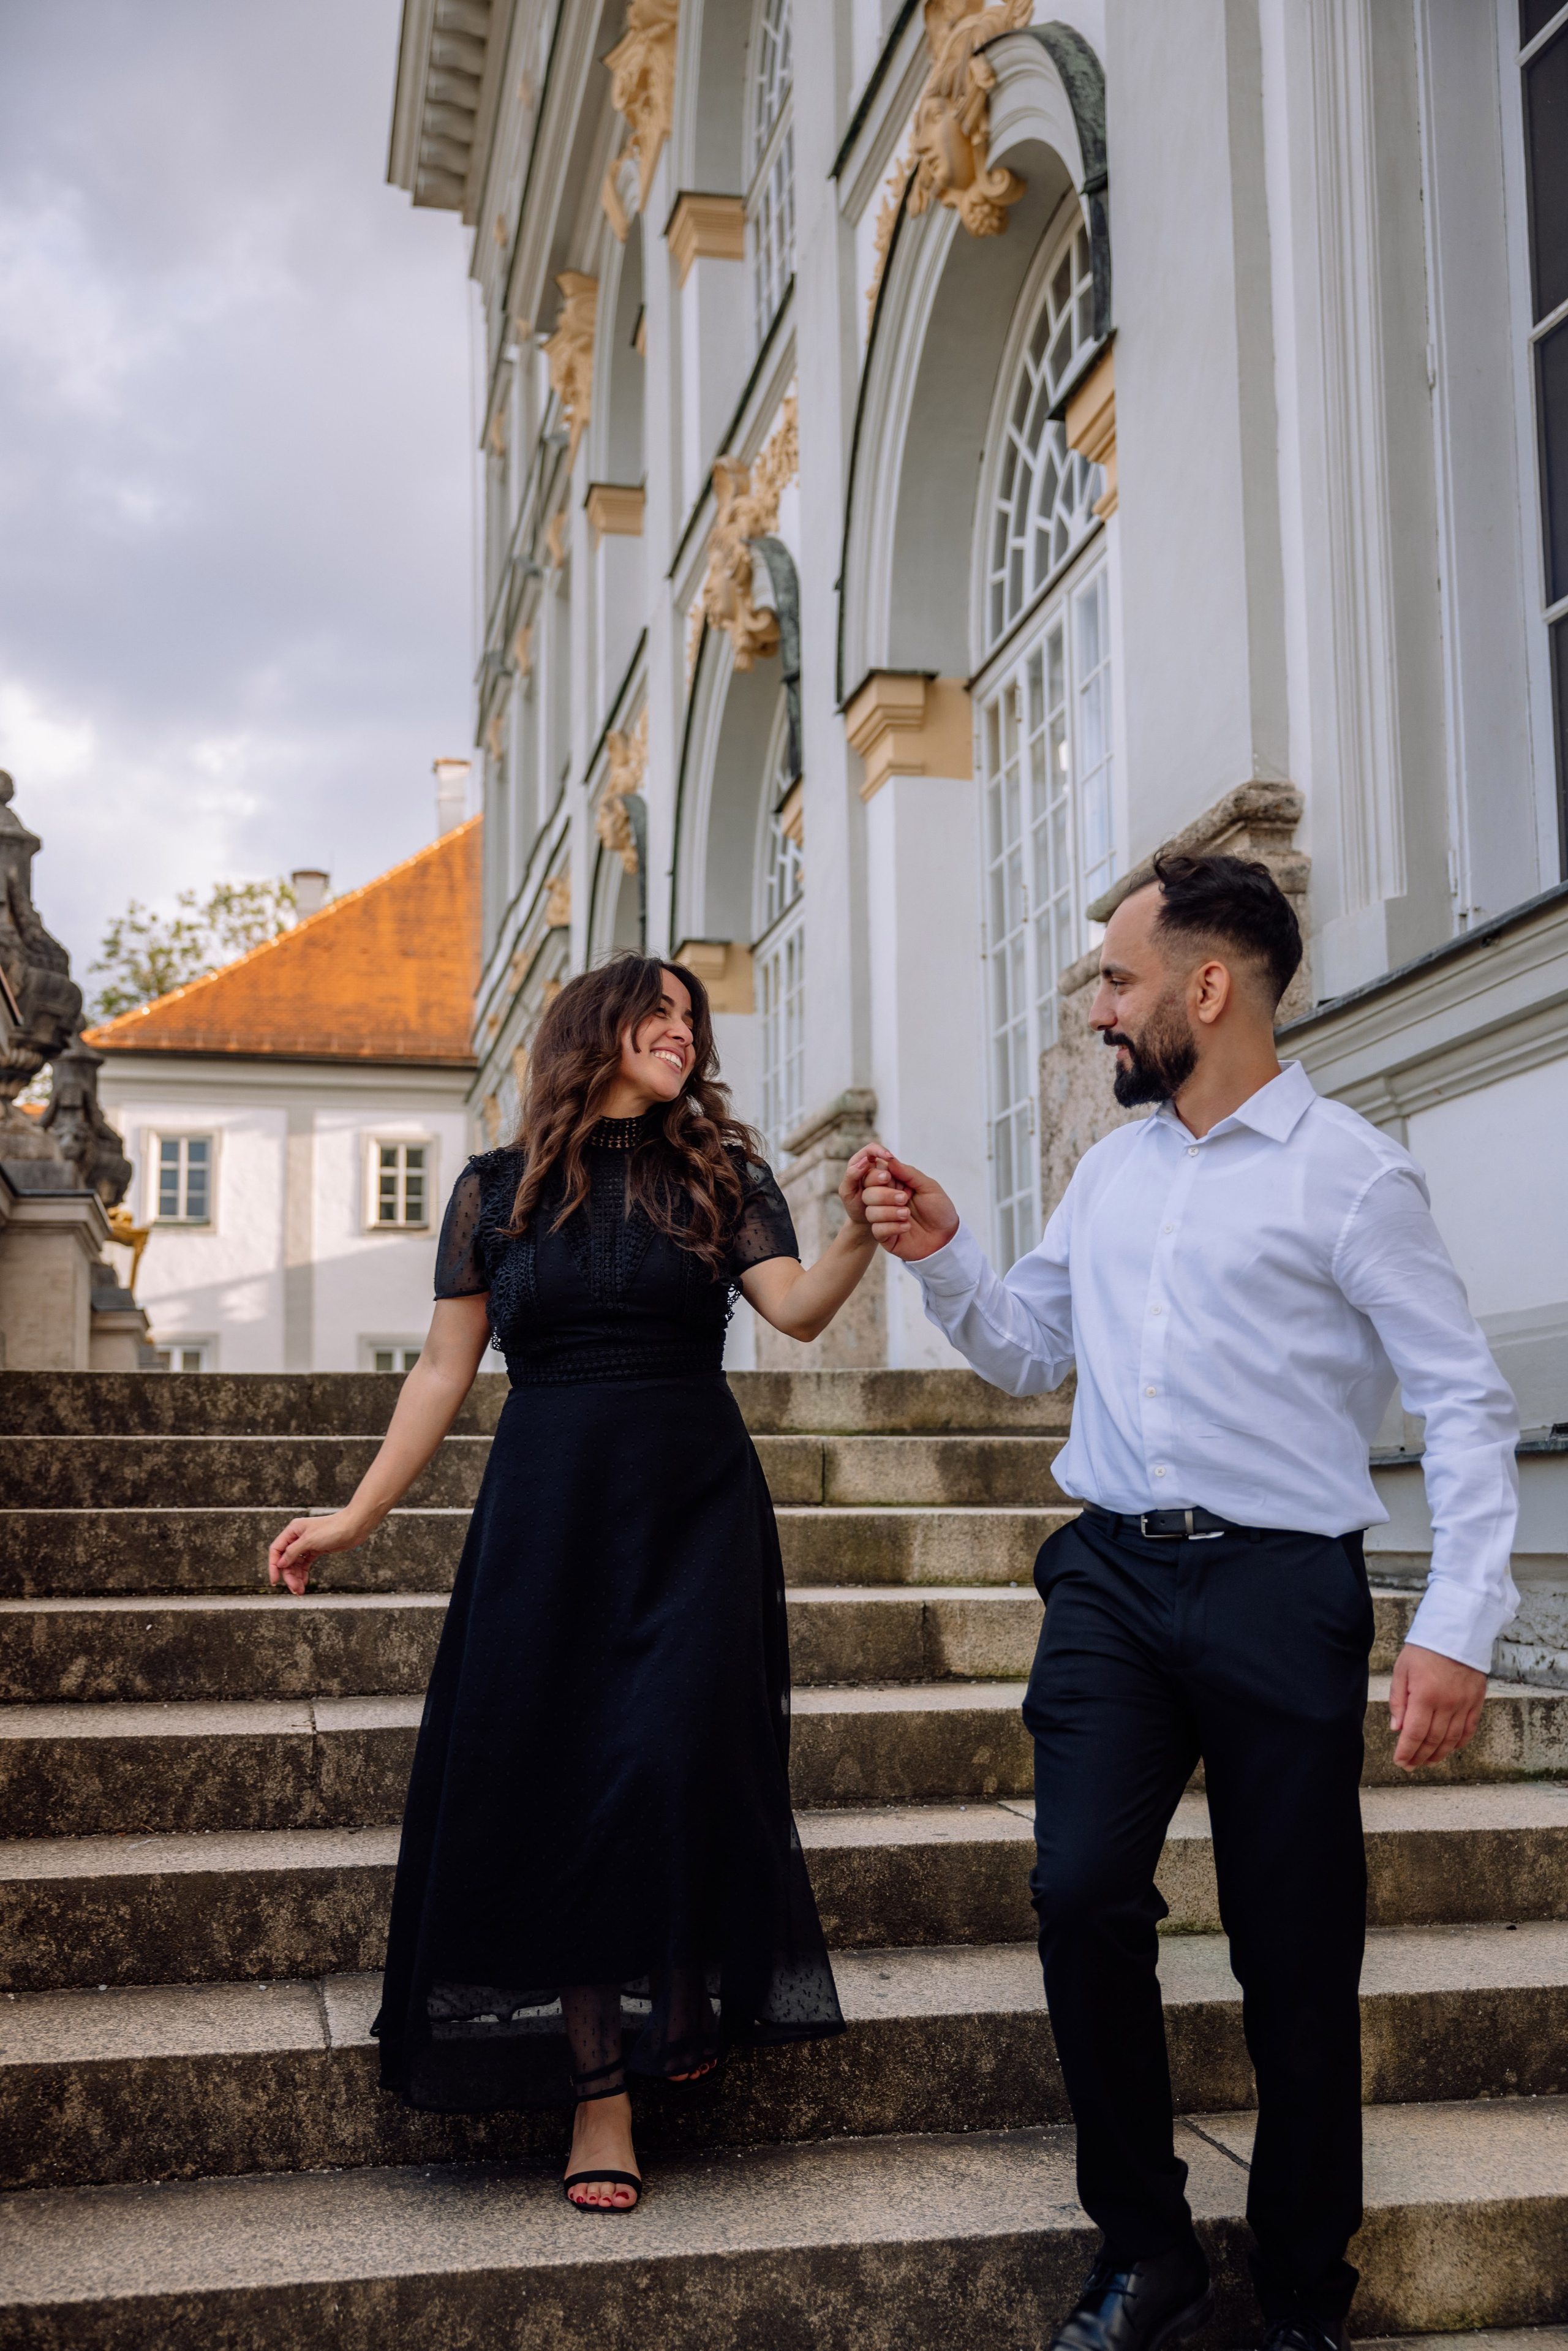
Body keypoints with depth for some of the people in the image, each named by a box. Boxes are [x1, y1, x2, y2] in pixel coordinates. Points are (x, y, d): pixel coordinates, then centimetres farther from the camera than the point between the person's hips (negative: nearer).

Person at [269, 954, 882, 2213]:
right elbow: (445, 1368, 8)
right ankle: (600, 2095, 8)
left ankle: (688, 1996, 10)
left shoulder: (722, 1174, 6)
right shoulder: (495, 1189, 7)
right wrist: (357, 1516, 4)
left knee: (673, 1757, -15)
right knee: (556, 1781, -1)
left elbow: (795, 1307, -10)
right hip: (548, 1505, 1)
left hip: (694, 1504, -1)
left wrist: (863, 1235, -30)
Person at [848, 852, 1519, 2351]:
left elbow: (1467, 1405, -7)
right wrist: (940, 1258, 5)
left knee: (1296, 1958, 4)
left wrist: (1457, 1627, -14)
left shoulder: (1348, 1173, -5)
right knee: (1082, 1896, -10)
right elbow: (1027, 1355, 22)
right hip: (1113, 1572, 5)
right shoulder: (1109, 1172, 14)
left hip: (1280, 1590, -4)